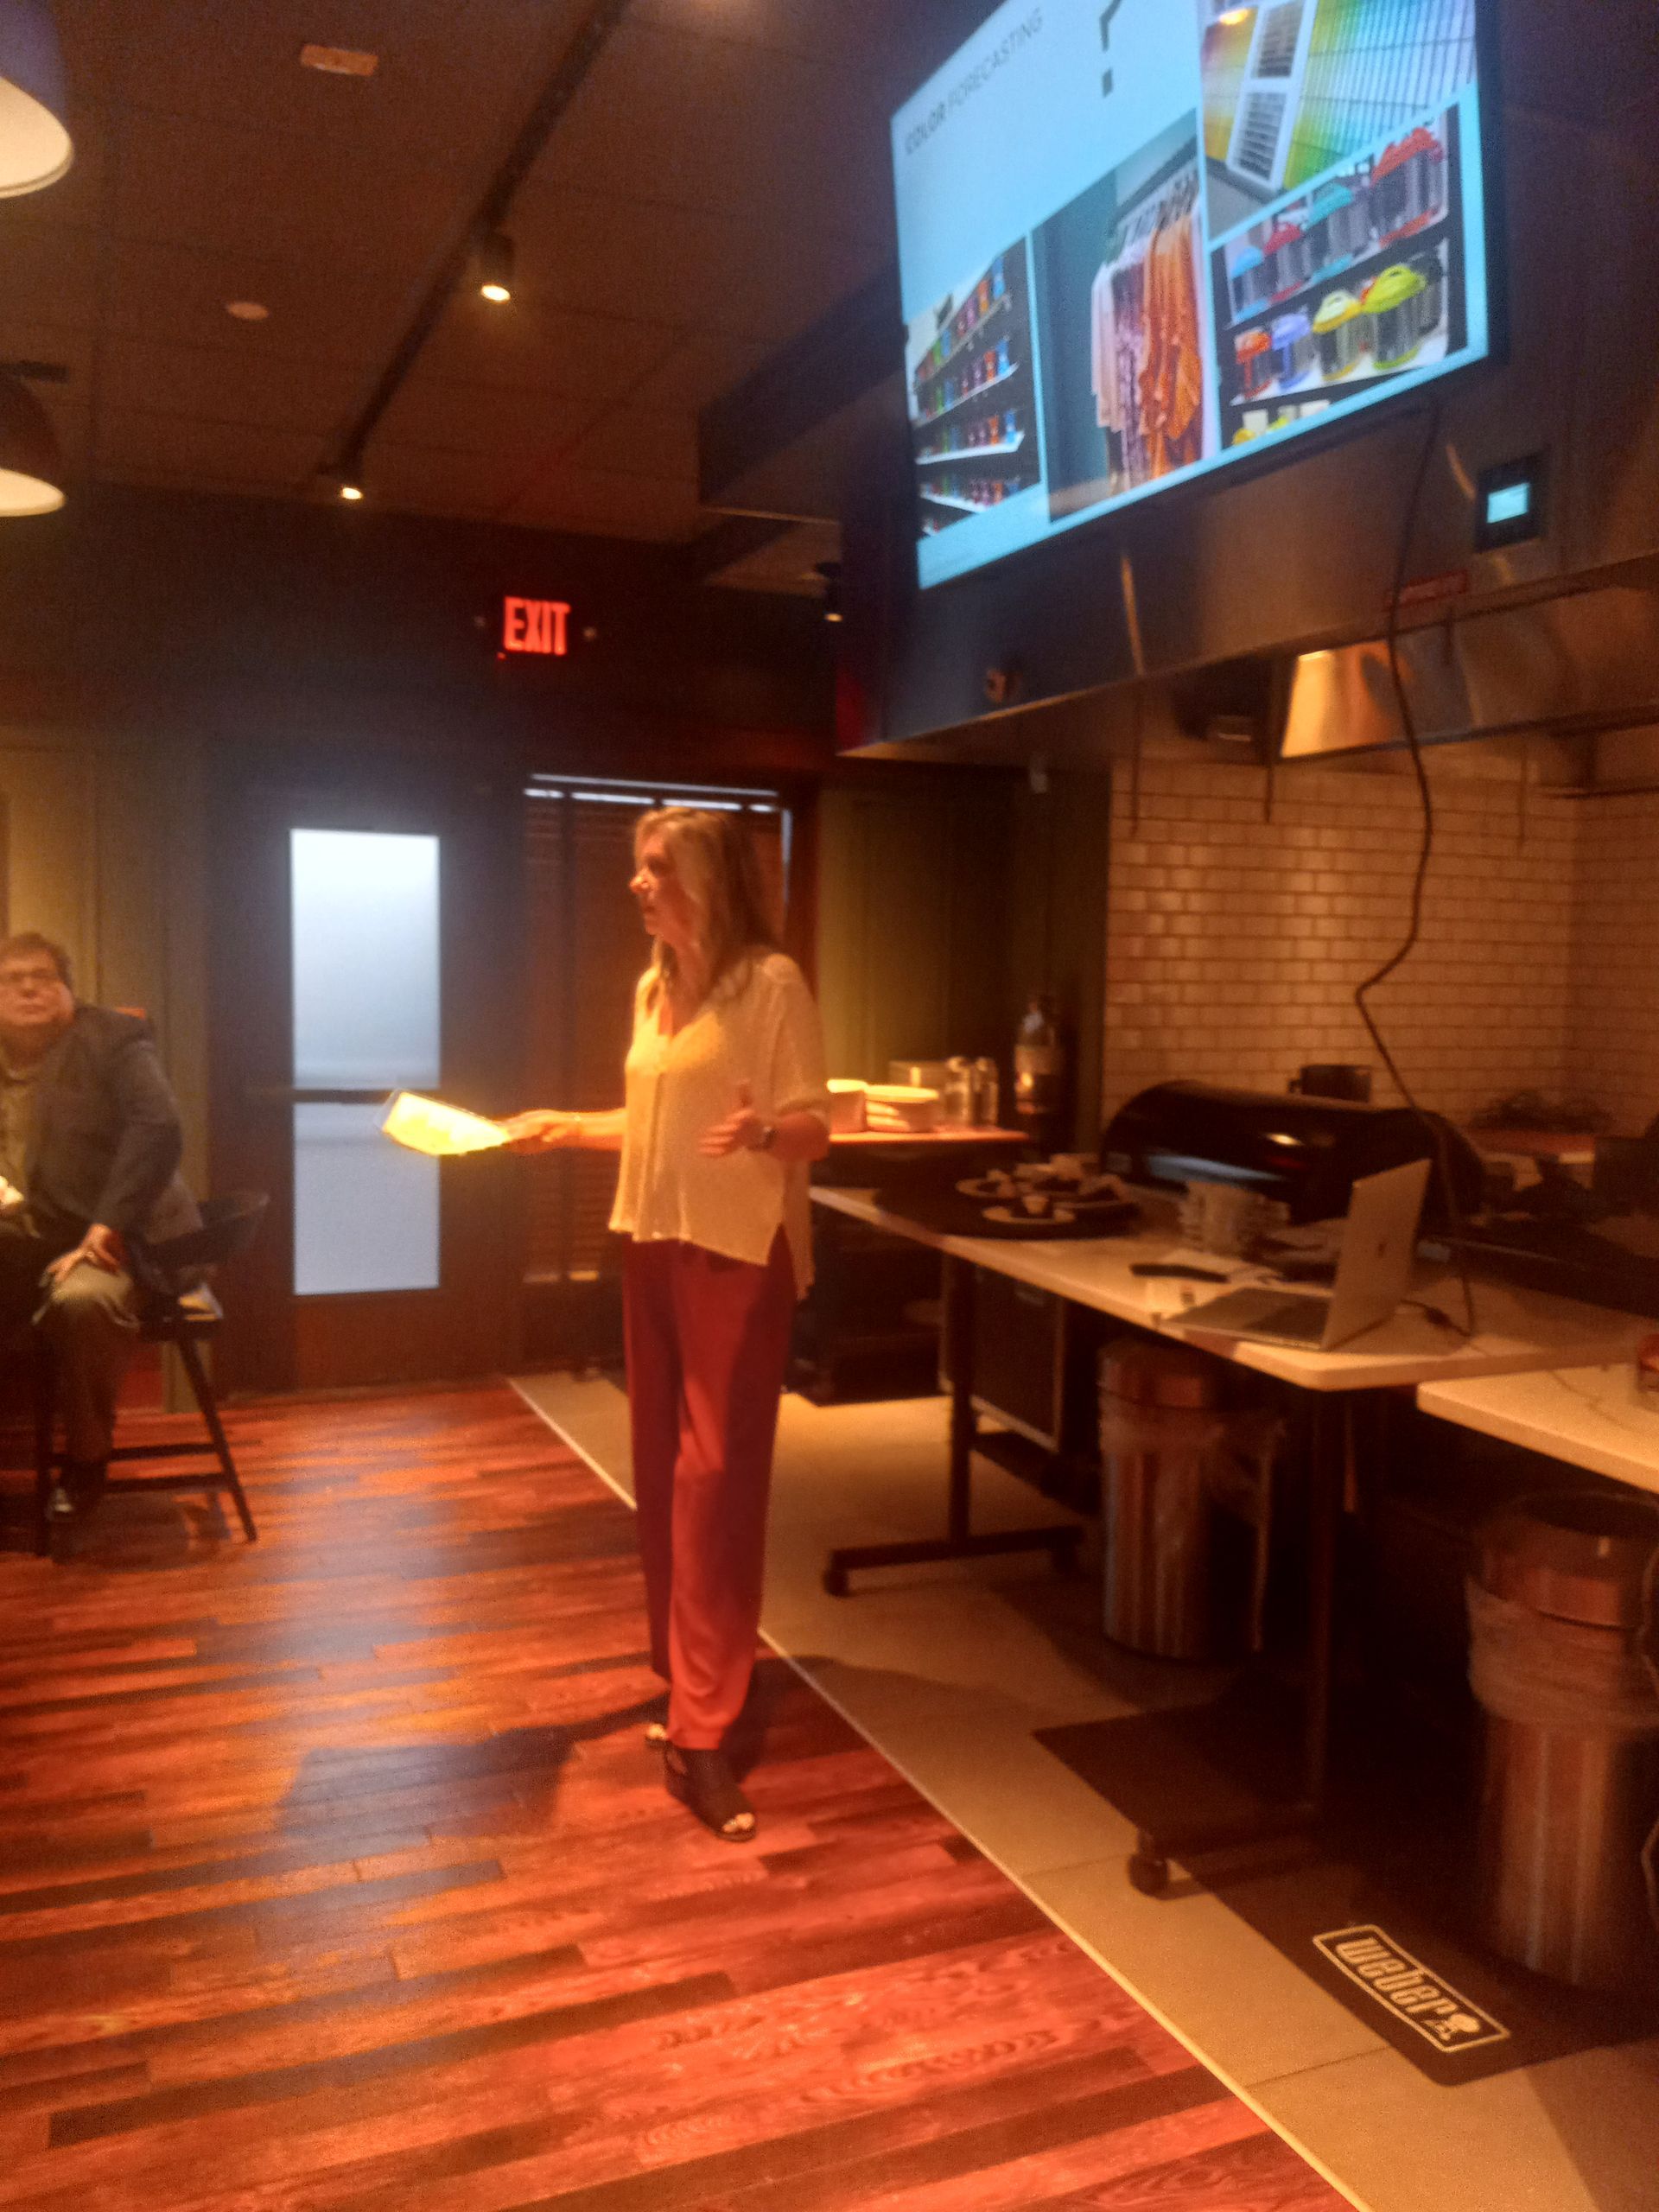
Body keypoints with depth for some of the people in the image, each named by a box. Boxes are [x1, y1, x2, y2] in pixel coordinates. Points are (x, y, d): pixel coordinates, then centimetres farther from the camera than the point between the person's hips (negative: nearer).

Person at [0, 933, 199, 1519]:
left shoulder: (113, 1040, -3)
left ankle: (86, 1459, -12)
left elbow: (159, 1130, -16)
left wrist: (105, 1228, -22)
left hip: (109, 1236, -5)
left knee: (82, 1299, -35)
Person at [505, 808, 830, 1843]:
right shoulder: (655, 989, 13)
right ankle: (692, 1679, 25)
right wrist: (562, 1125, 16)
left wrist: (762, 1130, -33)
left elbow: (816, 1129, -14)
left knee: (715, 1477, -8)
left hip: (741, 1255, -8)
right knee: (663, 1470, 11)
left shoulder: (773, 982, -11)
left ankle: (702, 1732, -3)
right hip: (656, 1246, 8)